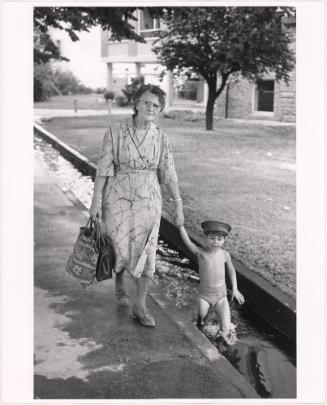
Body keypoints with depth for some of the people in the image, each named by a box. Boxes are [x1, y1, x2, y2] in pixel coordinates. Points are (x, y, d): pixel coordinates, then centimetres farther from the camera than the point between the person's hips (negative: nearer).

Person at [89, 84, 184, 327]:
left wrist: (178, 205, 1)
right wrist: (96, 200, -8)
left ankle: (140, 306, 15)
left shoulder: (161, 136, -2)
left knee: (146, 252, 0)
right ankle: (120, 282, 38)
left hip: (149, 199, 2)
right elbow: (104, 168, -7)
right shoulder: (116, 131, -8)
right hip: (118, 197, -2)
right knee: (121, 250, 2)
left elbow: (169, 173, 2)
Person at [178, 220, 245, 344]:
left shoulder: (225, 254, -4)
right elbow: (188, 242, -29)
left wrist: (235, 289, 12)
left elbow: (231, 270, 13)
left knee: (227, 328, -9)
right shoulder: (200, 252, -12)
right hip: (204, 294, -1)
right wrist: (181, 226, -43)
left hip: (221, 295, 1)